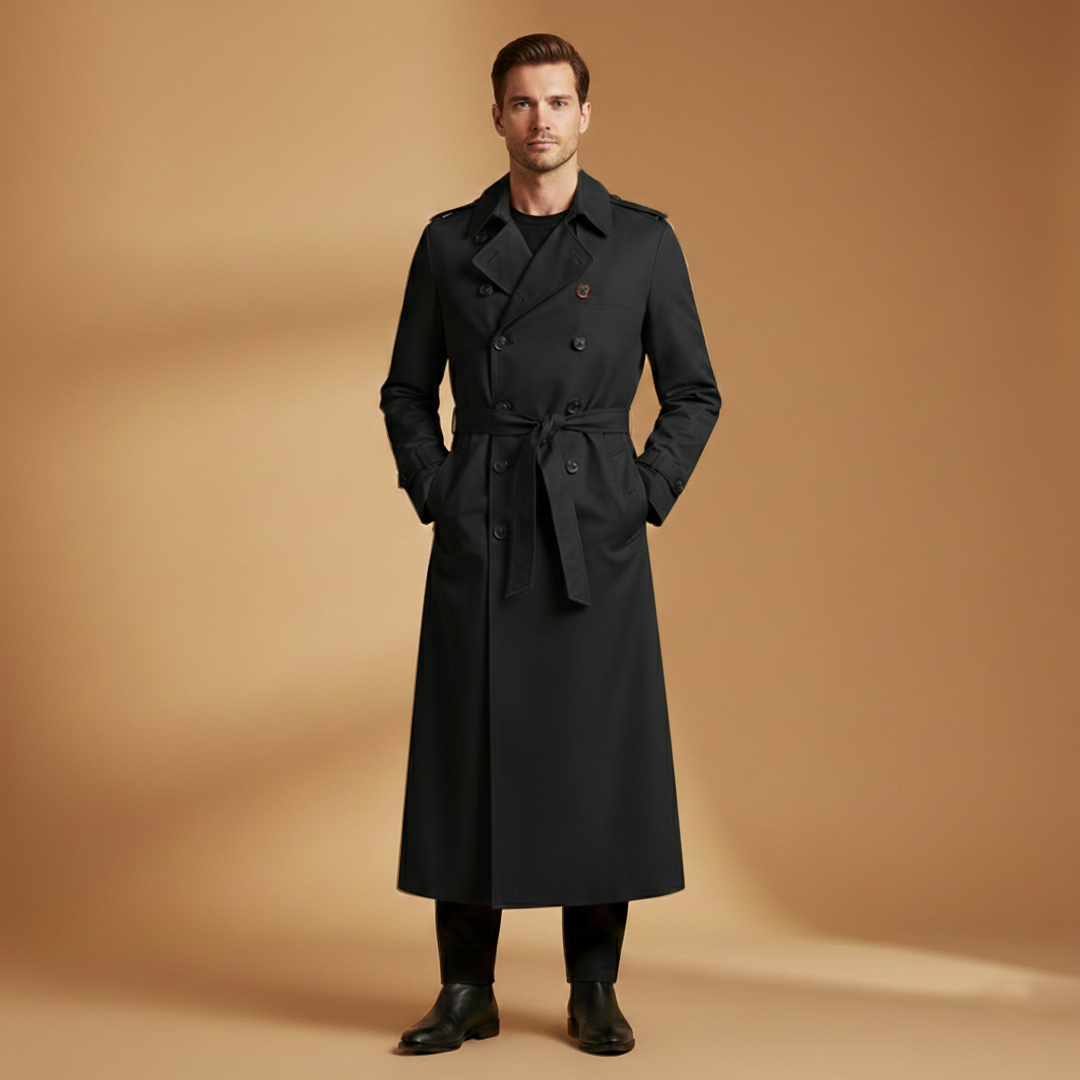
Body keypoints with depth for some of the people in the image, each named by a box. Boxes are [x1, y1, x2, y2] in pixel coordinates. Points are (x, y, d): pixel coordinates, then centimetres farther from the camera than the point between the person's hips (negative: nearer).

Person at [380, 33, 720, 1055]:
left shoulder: (643, 241, 3)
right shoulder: (450, 242, 6)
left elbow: (693, 392, 6)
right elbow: (408, 391, 12)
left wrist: (645, 499, -4)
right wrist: (435, 496, -1)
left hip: (594, 532, -1)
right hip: (479, 535, 1)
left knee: (598, 750, 1)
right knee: (469, 752, 2)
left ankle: (595, 991, 15)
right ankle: (466, 991, 14)